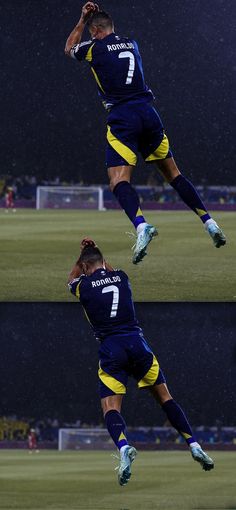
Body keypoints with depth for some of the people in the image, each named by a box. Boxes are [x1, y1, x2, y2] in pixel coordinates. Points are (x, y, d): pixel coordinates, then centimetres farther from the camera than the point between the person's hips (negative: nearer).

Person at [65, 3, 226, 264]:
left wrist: (82, 20, 29)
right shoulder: (131, 44, 16)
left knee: (119, 181, -13)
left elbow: (69, 49, 24)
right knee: (173, 174, 13)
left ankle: (141, 225, -39)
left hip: (122, 118, -5)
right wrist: (95, 17, 44)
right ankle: (208, 221, 4)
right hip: (148, 113, 5)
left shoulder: (95, 47, 2)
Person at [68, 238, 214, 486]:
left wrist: (83, 253, 36)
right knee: (164, 397, 12)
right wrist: (94, 251, 41)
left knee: (110, 407, -7)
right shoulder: (121, 276, 11)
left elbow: (71, 279, 30)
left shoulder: (84, 285, 3)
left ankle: (123, 446, -37)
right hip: (137, 343, 3)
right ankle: (194, 445, 3)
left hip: (110, 349, -3)